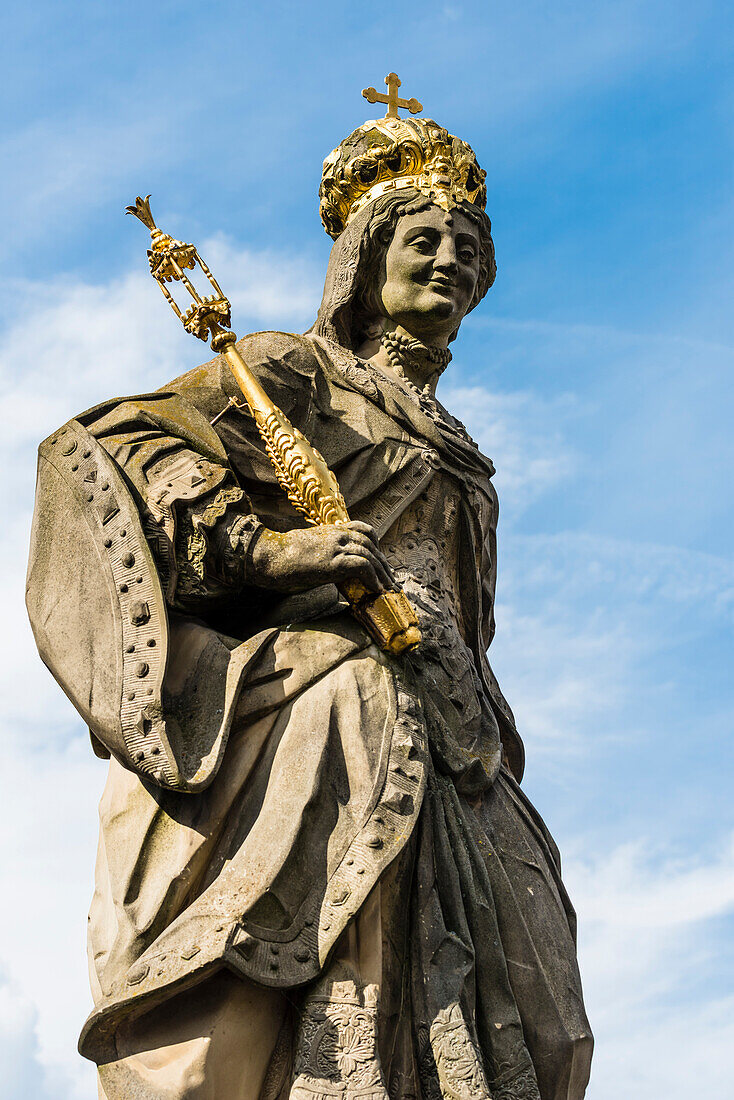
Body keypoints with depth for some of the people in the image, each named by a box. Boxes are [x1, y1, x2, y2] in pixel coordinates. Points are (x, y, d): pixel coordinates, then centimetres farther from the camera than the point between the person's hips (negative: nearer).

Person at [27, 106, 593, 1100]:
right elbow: (101, 448, -4)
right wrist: (266, 545, -14)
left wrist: (495, 749, 17)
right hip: (326, 716, -7)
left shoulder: (447, 447, 30)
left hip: (434, 750, 7)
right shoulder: (295, 373, 8)